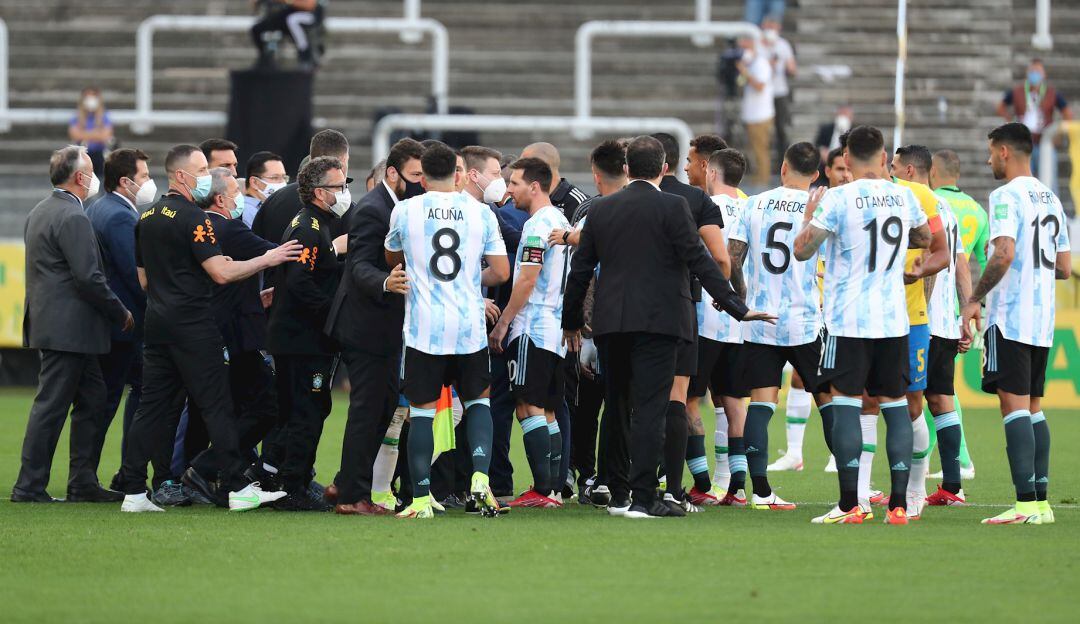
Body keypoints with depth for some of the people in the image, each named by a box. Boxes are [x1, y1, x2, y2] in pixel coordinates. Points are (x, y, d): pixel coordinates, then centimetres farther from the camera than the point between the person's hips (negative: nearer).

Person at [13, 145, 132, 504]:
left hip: (51, 323, 10)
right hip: (68, 329, -10)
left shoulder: (39, 212, 15)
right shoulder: (72, 218, -17)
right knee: (51, 407, -5)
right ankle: (29, 487, -2)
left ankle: (83, 483, 15)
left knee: (91, 400, 14)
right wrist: (121, 315, -9)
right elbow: (88, 278, -21)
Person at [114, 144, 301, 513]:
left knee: (154, 406, 7)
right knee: (216, 405, -3)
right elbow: (221, 272, -19)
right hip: (192, 324, -8)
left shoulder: (147, 218, 13)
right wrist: (266, 261, -11)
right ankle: (236, 488, -2)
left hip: (157, 321, 8)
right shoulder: (192, 217, -13)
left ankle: (134, 491, 3)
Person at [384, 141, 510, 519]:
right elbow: (501, 272, 2)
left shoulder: (405, 211, -1)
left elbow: (392, 259, 18)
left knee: (422, 410, 3)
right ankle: (480, 477, -2)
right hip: (469, 326, 1)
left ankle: (421, 499, 0)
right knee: (477, 400, 18)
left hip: (423, 328, -1)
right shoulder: (480, 212, 1)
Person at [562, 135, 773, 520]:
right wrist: (737, 309, -8)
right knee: (649, 409, -6)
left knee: (617, 407, 14)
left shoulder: (600, 209, 8)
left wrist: (571, 320, 22)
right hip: (657, 321, -5)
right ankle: (642, 498, -10)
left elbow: (580, 269, 11)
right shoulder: (671, 207, -6)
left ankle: (618, 496, 19)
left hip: (612, 322, 5)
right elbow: (699, 261, -10)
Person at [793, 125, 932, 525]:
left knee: (845, 403, -2)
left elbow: (803, 250, -10)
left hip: (848, 320, -4)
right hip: (894, 319, 4)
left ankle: (849, 505, -6)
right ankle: (899, 504, 4)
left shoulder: (837, 199, -10)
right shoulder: (904, 197, 5)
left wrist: (809, 217, 8)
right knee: (895, 404, 7)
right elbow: (925, 239, 23)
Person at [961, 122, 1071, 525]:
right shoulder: (1051, 200, 16)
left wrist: (974, 300, -14)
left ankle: (1025, 504, -17)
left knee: (1014, 405, -10)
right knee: (1033, 407, 12)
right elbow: (1064, 268, 17)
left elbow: (1004, 254, -22)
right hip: (1043, 321, 8)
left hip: (1010, 318, -8)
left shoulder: (1006, 196, -10)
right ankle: (1041, 502, 11)